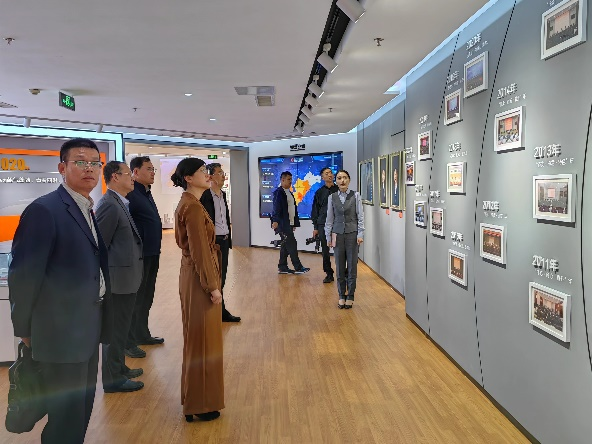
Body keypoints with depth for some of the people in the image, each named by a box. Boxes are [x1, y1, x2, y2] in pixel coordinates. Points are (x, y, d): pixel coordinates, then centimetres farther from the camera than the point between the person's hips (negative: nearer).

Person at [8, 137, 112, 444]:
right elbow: (23, 274, -16)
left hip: (87, 328, 8)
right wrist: (25, 329, -7)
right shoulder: (44, 209, -17)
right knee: (66, 417, 7)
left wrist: (99, 321, 11)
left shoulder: (89, 211, 10)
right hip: (62, 332, -8)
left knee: (82, 408, 21)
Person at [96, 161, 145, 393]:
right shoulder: (109, 205, -19)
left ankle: (118, 368, 36)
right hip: (119, 276, -10)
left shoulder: (121, 203, 11)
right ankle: (113, 378, 18)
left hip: (126, 275, 10)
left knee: (121, 326, 21)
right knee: (116, 328, 3)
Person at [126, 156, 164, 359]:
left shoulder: (146, 193, 14)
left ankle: (142, 334, 33)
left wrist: (155, 251, 16)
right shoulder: (130, 194, -16)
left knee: (146, 298, 19)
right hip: (138, 256, -9)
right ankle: (129, 343, 15)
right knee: (134, 300, 2)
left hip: (151, 255, 9)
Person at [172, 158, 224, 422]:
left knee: (198, 338, 20)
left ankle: (195, 397, 35)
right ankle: (200, 404, 18)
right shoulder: (193, 207, -19)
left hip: (193, 275, 10)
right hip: (200, 279, -10)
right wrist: (213, 286, -17)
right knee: (203, 340, 3)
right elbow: (200, 251, -21)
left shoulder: (188, 204, 11)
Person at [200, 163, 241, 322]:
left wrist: (229, 238, 13)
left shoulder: (223, 194, 12)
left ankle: (221, 311, 26)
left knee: (221, 278, 15)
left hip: (224, 240, 8)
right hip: (213, 241, -8)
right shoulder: (205, 195, -13)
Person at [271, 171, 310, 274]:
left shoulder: (289, 193, 19)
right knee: (292, 244, -9)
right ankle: (298, 267, -6)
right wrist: (275, 221, -25)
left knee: (286, 245, 11)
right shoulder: (278, 192, -8)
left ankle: (282, 267, 18)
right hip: (282, 223, -9)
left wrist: (294, 223, 17)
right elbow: (276, 207, -17)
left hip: (289, 223, 9)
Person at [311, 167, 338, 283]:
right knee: (325, 251, 4)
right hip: (323, 225, 2)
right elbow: (315, 210, 12)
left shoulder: (338, 190, 5)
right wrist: (315, 227, 7)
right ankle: (329, 274, 15)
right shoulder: (319, 192, 10)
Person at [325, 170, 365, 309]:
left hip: (352, 234, -1)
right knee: (340, 266, 7)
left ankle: (350, 296, 17)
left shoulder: (355, 196, -1)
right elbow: (330, 218, 6)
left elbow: (360, 216, -2)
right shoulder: (332, 197, 4)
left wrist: (360, 234, -8)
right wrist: (328, 236, 5)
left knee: (352, 265, 4)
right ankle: (341, 295, 20)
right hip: (338, 234, 2)